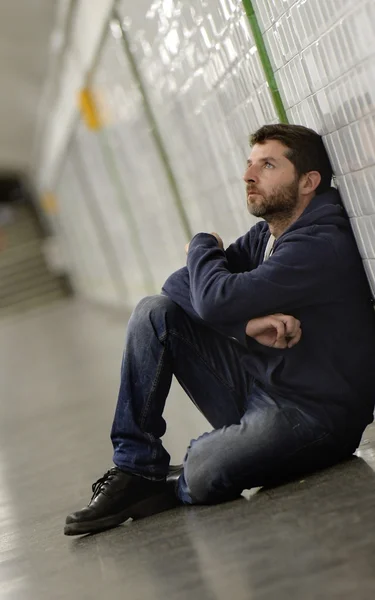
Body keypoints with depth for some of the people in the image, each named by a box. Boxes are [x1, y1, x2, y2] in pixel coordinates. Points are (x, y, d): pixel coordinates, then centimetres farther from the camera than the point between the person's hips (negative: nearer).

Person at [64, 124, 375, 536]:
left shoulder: (323, 246, -20)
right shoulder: (266, 234, 8)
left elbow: (217, 299, -27)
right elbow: (180, 285, 2)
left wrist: (202, 246, -4)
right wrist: (248, 321, -18)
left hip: (312, 415, -8)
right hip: (258, 387, 8)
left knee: (202, 475, -35)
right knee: (155, 312, -3)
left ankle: (172, 489, 5)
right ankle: (135, 469, -1)